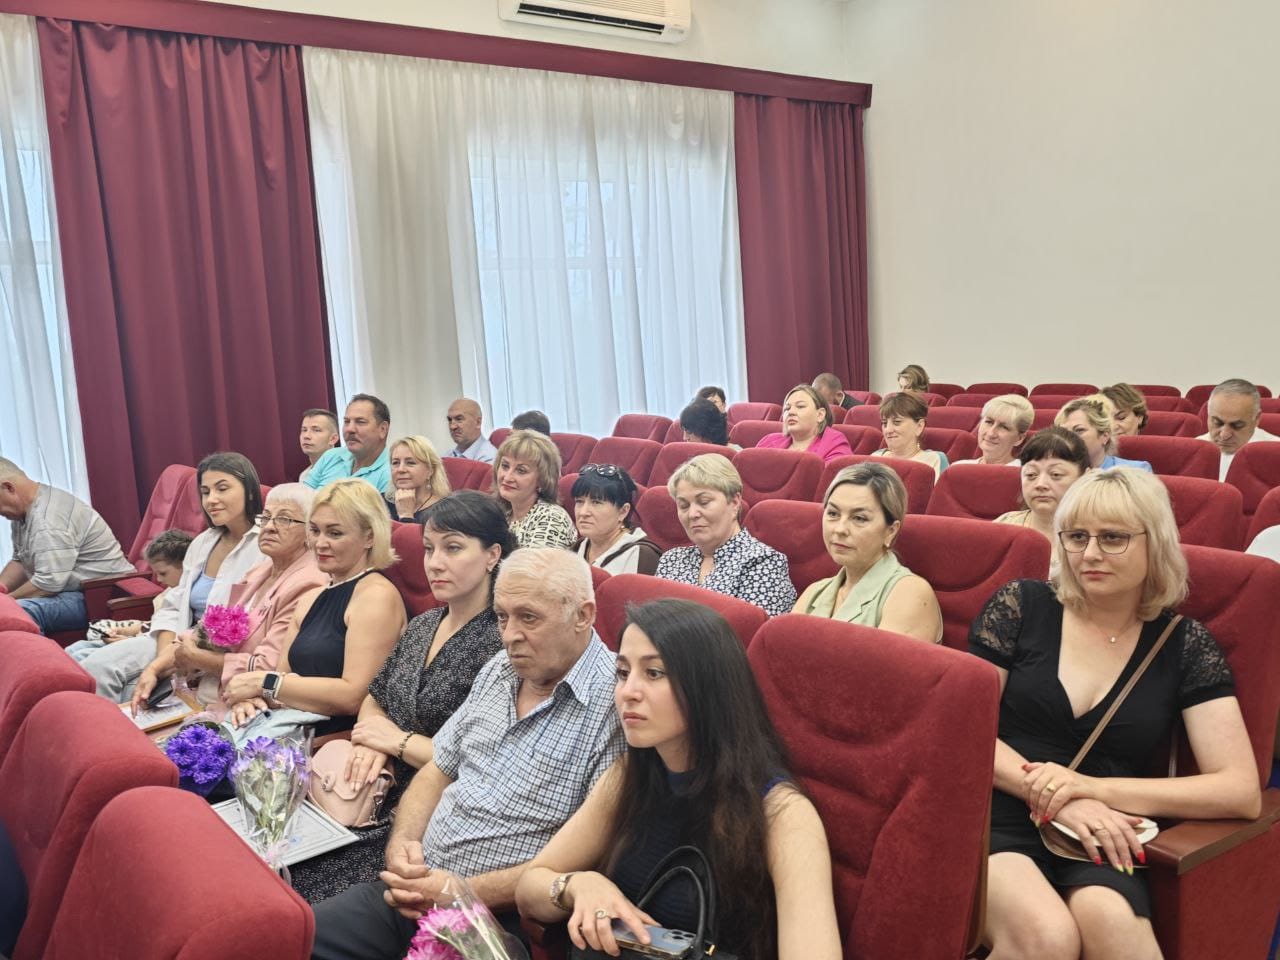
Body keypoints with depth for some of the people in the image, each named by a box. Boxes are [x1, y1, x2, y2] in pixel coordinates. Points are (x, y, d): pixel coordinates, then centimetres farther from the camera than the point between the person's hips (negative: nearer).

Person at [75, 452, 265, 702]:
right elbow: (173, 608, 12)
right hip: (184, 643, 7)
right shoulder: (202, 543, 15)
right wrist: (164, 656, -8)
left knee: (135, 690, -21)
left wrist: (198, 654, -23)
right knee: (95, 668, -10)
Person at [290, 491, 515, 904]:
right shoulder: (421, 626, 10)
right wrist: (371, 740, -1)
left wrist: (399, 740, -10)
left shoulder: (500, 643, -16)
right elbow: (374, 700, 22)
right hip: (387, 796, 7)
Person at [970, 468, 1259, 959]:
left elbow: (1242, 793, 0)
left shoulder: (1184, 645, 7)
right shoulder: (1021, 605, 4)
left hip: (1099, 843, 0)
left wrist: (1092, 789, -11)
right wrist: (1056, 797, -13)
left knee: (1108, 917, -36)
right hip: (997, 821, 1)